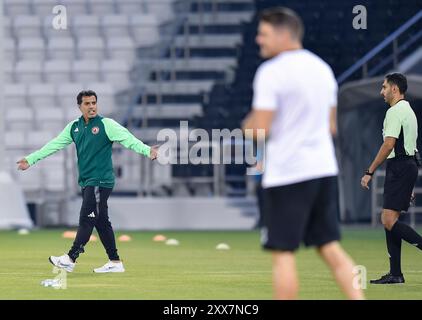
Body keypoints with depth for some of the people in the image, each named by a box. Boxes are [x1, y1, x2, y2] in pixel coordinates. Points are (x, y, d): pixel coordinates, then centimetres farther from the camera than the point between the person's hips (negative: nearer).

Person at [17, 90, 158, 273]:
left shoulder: (106, 124, -7)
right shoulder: (74, 127, 11)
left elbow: (128, 139, -17)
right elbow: (54, 145, 17)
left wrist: (148, 151, -32)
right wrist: (30, 160, 17)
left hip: (101, 181, -7)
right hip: (86, 182, 7)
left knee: (86, 220, -9)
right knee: (101, 222, 9)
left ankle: (70, 259, -8)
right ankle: (115, 262, 13)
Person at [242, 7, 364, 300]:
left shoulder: (271, 72, -12)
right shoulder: (322, 68, 12)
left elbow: (260, 128, -15)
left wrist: (247, 124, 5)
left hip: (287, 175, -7)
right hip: (324, 169, 7)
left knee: (284, 253, 0)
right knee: (331, 249, 9)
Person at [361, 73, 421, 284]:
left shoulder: (395, 111, -11)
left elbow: (389, 144, -19)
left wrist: (369, 172, -16)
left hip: (399, 167, -10)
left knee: (389, 220, -14)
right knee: (388, 220, 8)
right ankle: (395, 273, 7)